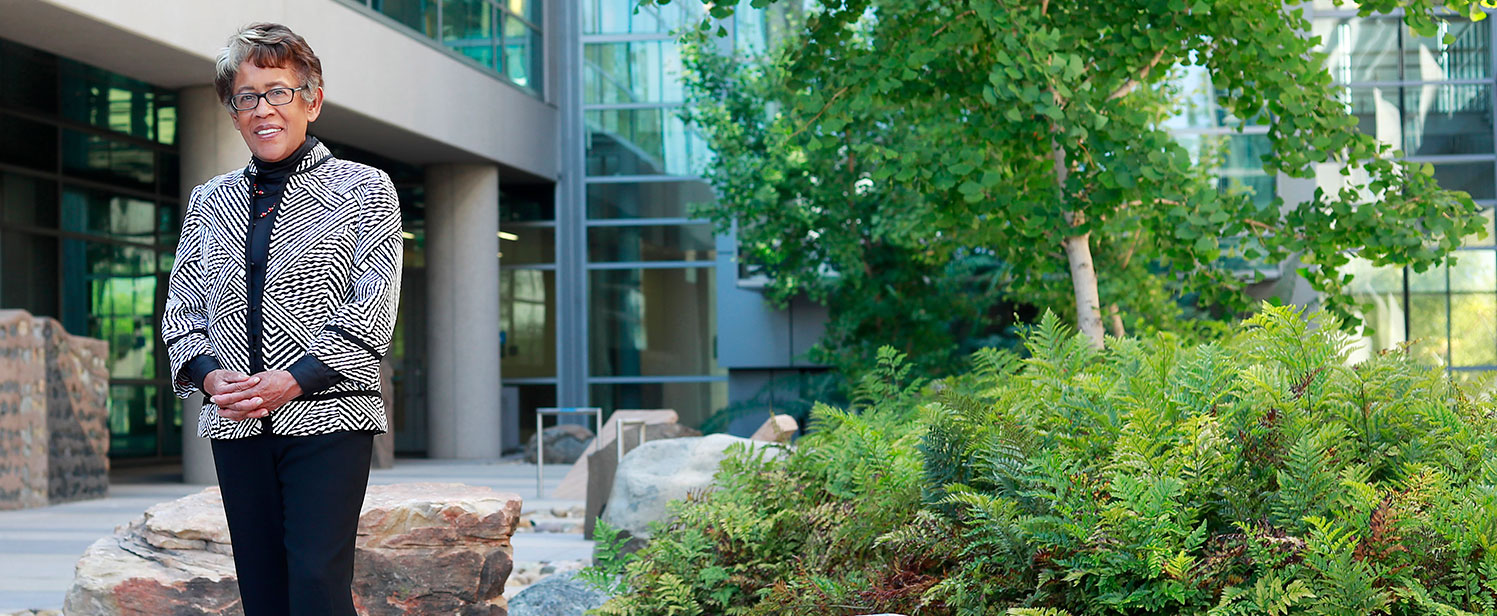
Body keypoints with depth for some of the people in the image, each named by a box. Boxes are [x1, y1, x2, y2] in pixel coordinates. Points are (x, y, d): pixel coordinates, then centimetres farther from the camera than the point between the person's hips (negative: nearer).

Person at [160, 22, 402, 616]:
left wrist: (294, 380, -15)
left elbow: (373, 308, -5)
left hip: (327, 417, -4)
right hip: (236, 427, 4)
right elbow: (181, 308, 15)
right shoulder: (209, 201, 15)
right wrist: (209, 376, -5)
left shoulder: (364, 189, 3)